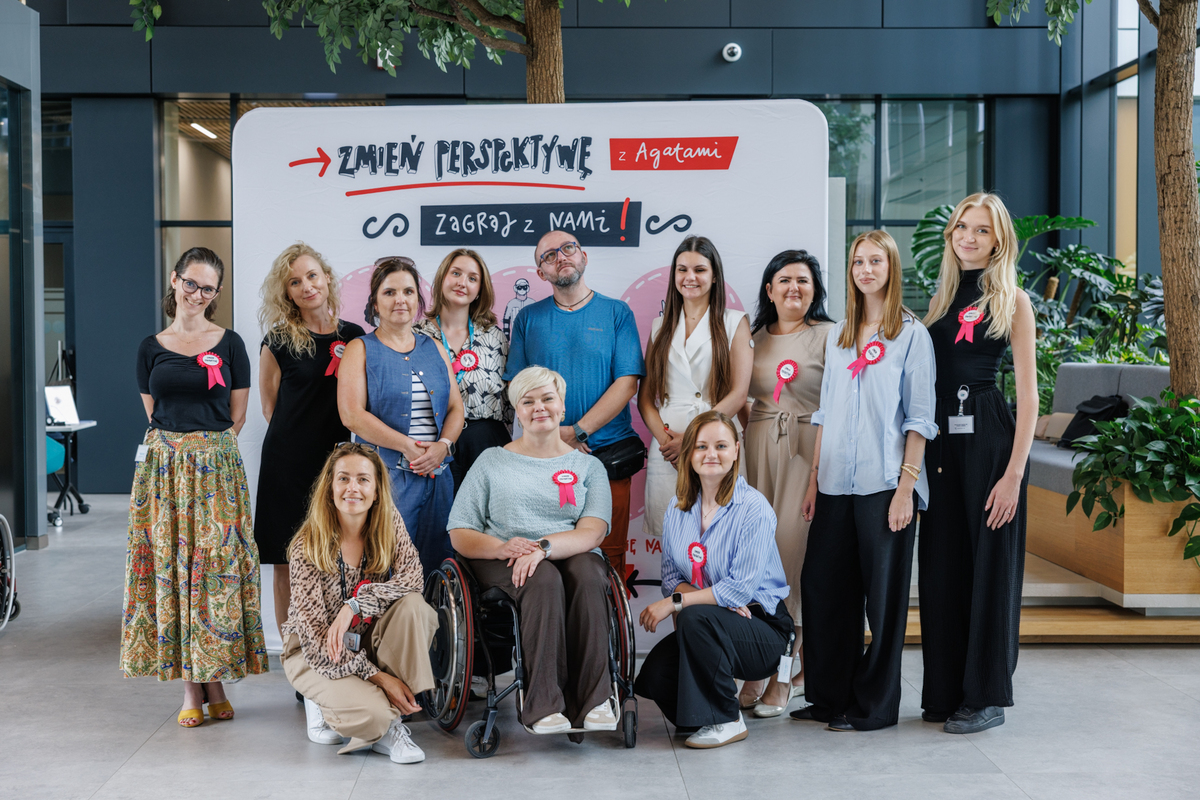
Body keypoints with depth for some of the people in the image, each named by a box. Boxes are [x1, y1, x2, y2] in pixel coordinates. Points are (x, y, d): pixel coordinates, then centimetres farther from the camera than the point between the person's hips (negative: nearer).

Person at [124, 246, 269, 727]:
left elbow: (236, 416, 5)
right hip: (163, 467, 2)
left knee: (217, 566, -3)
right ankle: (190, 687, 7)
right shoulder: (152, 348, 9)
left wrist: (208, 450, 0)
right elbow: (153, 413, 12)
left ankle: (215, 679, 7)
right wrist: (180, 447, 3)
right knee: (169, 566, 0)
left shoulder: (229, 344, 4)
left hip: (216, 469, -2)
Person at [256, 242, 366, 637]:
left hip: (336, 459, 2)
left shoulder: (353, 337, 5)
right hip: (288, 463, -2)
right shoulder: (279, 341, -1)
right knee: (288, 567, 2)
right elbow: (269, 405, 7)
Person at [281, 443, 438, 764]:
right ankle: (323, 700, 4)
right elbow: (315, 632, -21)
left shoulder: (390, 524, -6)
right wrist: (377, 676, -27)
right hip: (314, 652, -4)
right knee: (372, 714, -32)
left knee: (412, 605, -27)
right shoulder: (309, 545, -18)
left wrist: (355, 606, -34)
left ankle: (391, 718, -17)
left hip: (369, 644, 5)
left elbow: (413, 578, -20)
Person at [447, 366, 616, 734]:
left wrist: (543, 546, -22)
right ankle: (543, 704, -38)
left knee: (588, 574, -35)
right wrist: (502, 547, -15)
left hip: (571, 555, 1)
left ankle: (595, 699, -34)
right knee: (545, 580, -35)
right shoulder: (492, 461, 16)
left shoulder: (588, 466, 16)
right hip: (502, 564, -1)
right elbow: (460, 535, 7)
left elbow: (592, 532, -2)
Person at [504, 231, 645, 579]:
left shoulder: (616, 313, 5)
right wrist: (554, 433, -9)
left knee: (609, 554, -1)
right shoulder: (528, 318, 10)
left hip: (608, 452, -1)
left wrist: (577, 432, -12)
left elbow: (627, 383, -3)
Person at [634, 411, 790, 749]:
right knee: (653, 677, -23)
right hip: (709, 627, 5)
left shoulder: (753, 509, -14)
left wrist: (676, 602, -20)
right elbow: (671, 575, 4)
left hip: (762, 628, -5)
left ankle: (726, 720, -16)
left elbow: (741, 588, -18)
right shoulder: (678, 509, 5)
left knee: (696, 617, -35)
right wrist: (710, 596, -17)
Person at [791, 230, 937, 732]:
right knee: (821, 586, 7)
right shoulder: (838, 336, 15)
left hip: (884, 483, -5)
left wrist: (906, 487, -12)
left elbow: (919, 419, -5)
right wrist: (814, 479, 11)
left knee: (883, 593, 1)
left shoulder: (911, 335, -1)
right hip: (837, 484, 5)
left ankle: (875, 704, 12)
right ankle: (829, 695, 20)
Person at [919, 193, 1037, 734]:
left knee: (990, 565, 0)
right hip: (939, 441, 6)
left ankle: (986, 696, 9)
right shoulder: (942, 298, 15)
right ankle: (945, 690, 20)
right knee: (941, 564, 9)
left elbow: (1028, 393, -7)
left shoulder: (1012, 300, -2)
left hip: (989, 438, -6)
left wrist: (1015, 471, -15)